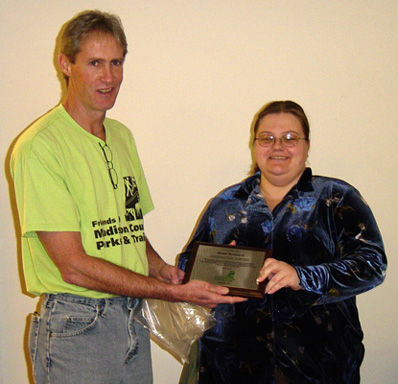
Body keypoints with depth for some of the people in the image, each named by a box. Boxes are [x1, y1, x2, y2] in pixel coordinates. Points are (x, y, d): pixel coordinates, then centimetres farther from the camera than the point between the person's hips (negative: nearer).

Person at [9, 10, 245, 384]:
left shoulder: (122, 136, 11)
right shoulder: (40, 146, -15)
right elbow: (74, 266, -19)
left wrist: (160, 268, -2)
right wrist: (176, 292, -17)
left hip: (134, 317, 7)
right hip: (76, 328, -7)